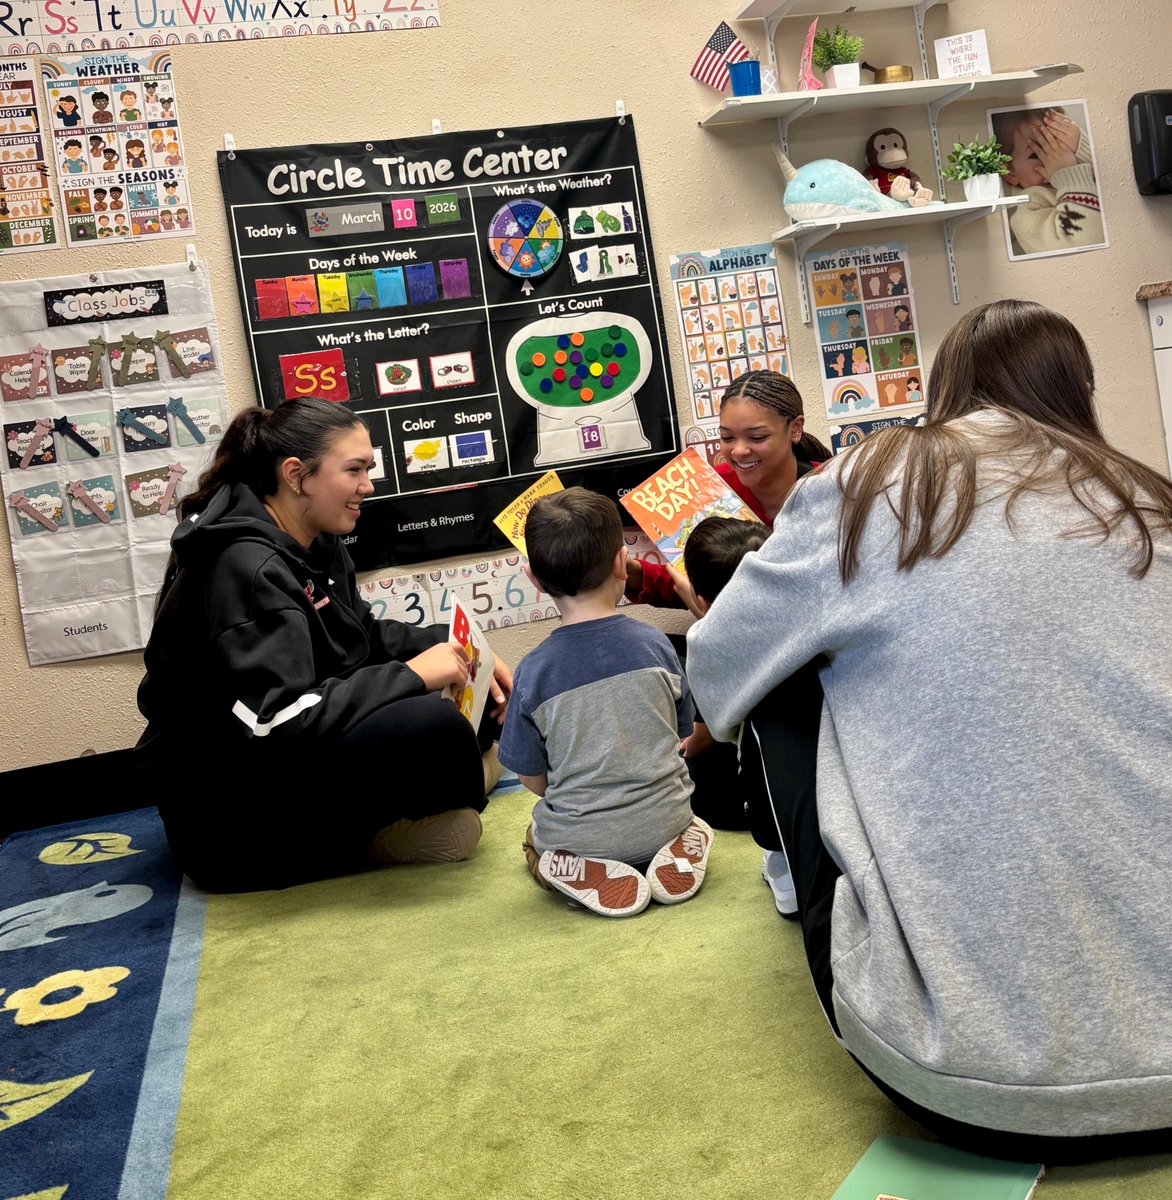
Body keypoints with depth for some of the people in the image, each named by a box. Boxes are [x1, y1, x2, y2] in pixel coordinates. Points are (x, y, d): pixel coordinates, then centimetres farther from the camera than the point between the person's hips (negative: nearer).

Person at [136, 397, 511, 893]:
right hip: (227, 819, -10)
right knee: (431, 724, -28)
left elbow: (363, 635, 18)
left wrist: (455, 648, 2)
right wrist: (413, 675, -27)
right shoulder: (246, 571, -23)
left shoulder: (316, 545, 5)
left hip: (294, 763, 10)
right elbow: (272, 725, -32)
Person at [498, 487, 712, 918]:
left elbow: (532, 777, -7)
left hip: (579, 837, -2)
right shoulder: (654, 644, -11)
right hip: (663, 822, 2)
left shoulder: (534, 672, -17)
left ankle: (591, 874, 2)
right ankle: (676, 854, 6)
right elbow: (681, 733, 3)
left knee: (536, 840, 32)